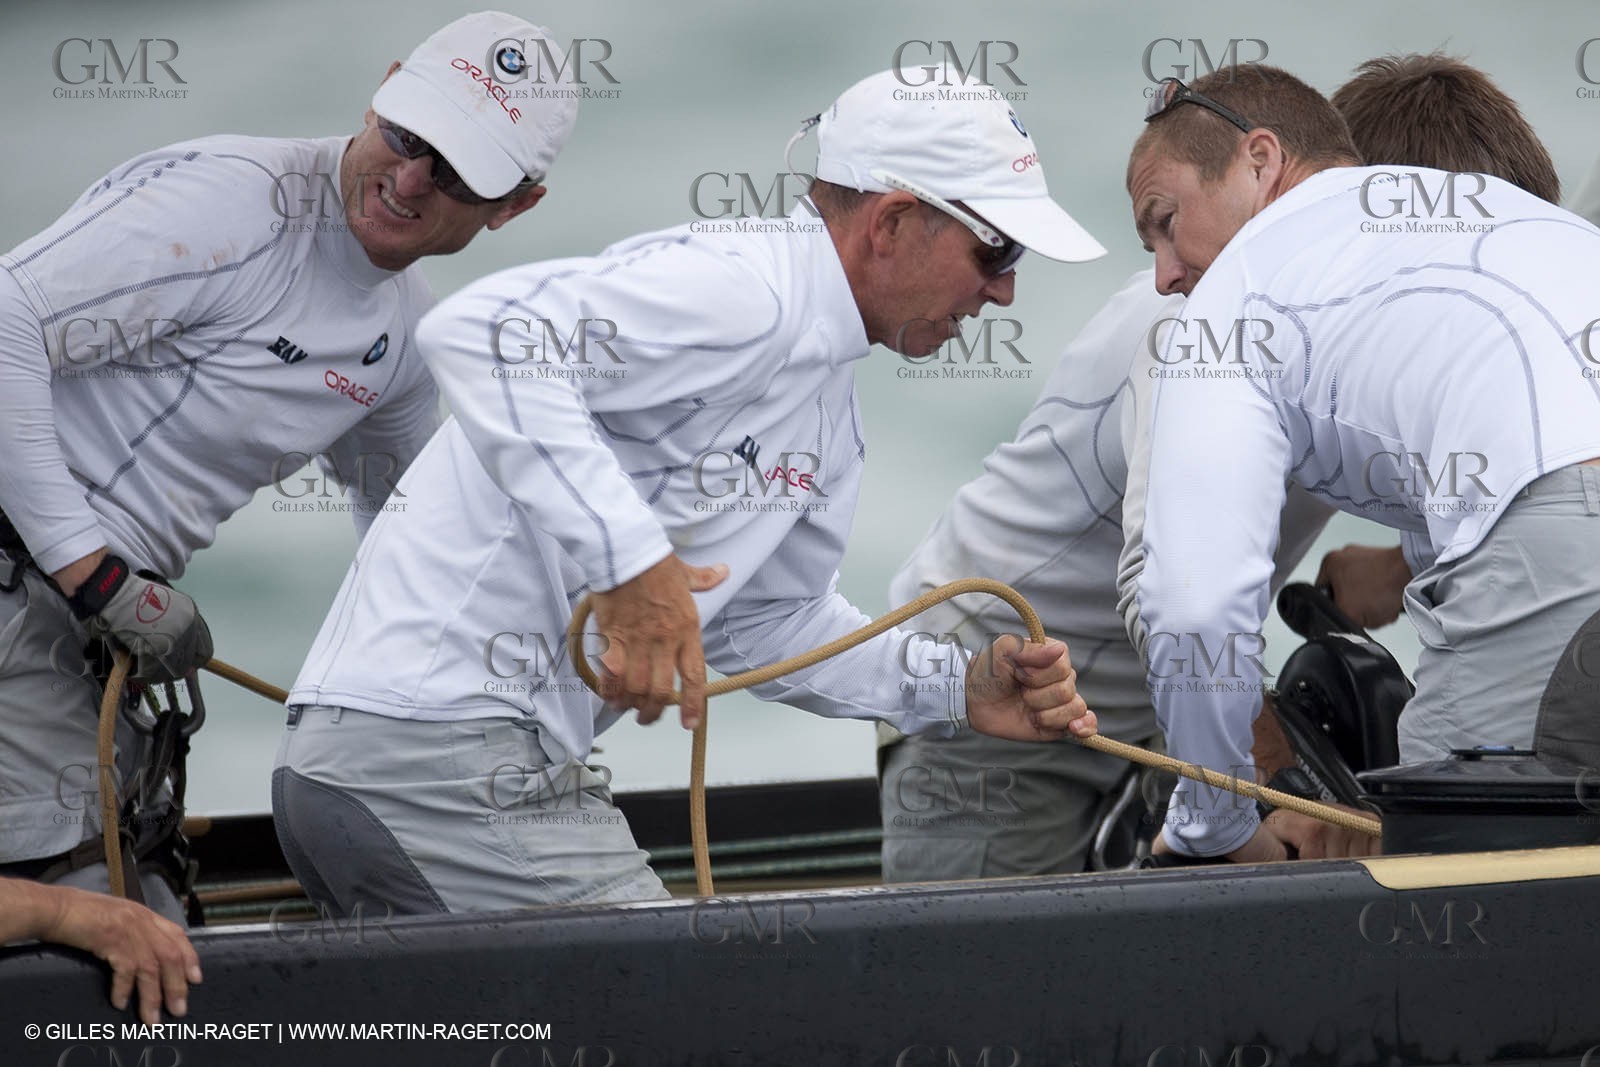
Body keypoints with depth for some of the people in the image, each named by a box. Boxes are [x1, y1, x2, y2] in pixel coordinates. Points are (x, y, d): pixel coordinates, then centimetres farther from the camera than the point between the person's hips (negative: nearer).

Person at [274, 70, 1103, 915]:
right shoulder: (741, 289, -15)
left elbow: (765, 619, 26)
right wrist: (628, 558, -31)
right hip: (440, 745, -11)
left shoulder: (828, 401, 19)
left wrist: (957, 691, 12)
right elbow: (478, 333, -27)